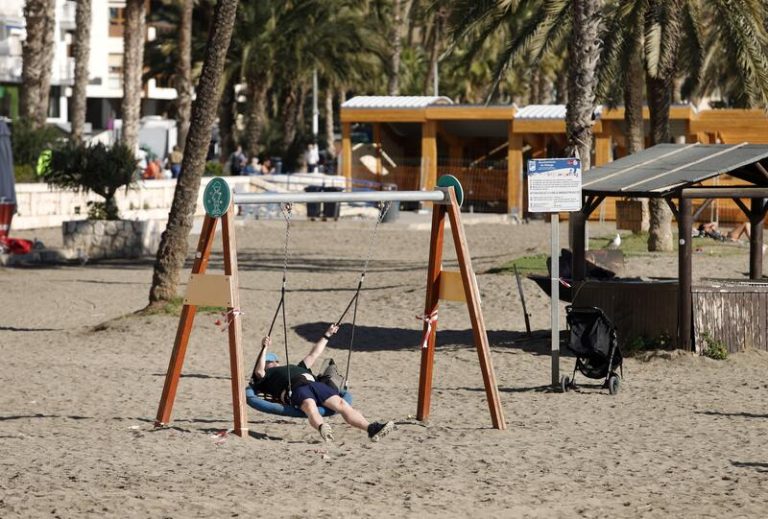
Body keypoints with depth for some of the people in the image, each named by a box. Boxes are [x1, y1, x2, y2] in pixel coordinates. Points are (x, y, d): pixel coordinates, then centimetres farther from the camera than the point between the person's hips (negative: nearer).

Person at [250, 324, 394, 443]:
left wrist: (326, 336, 56)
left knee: (341, 403, -20)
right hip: (294, 389, -6)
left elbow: (313, 355, 52)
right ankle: (322, 428, -74)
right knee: (310, 406, -41)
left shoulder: (295, 368, 45)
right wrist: (265, 349, 3)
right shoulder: (267, 375, 28)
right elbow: (259, 371, 5)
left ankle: (371, 428, -40)